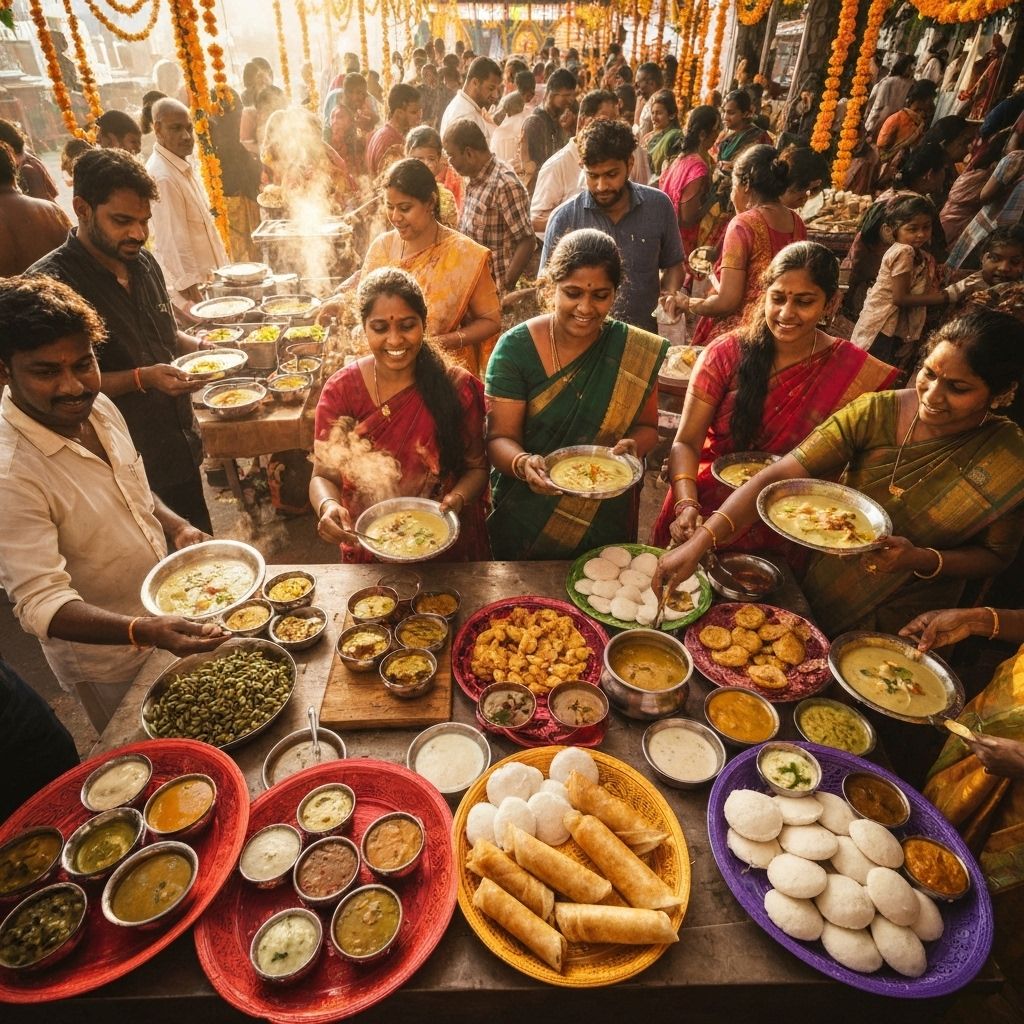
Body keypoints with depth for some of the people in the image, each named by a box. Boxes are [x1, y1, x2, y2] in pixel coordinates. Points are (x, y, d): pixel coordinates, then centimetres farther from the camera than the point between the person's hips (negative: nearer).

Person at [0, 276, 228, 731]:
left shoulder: (98, 408, -7)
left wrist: (176, 527, -9)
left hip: (167, 620, 7)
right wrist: (144, 632, -47)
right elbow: (40, 602, -31)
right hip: (109, 660, -6)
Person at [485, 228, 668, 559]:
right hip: (524, 518, -1)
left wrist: (633, 445, -22)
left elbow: (646, 426, 1)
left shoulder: (636, 352, -7)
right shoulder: (516, 348, -13)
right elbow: (500, 437, -15)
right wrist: (523, 463, -36)